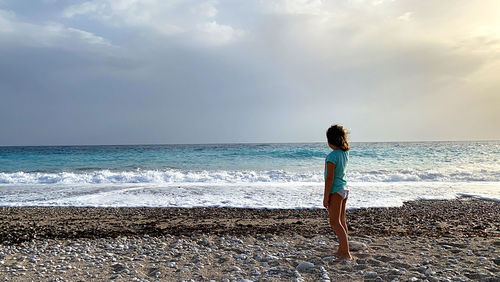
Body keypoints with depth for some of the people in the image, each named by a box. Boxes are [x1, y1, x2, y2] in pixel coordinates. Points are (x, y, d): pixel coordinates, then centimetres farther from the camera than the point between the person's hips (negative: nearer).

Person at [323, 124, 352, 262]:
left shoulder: (332, 156, -21)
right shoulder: (345, 152, 1)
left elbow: (329, 178, -21)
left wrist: (326, 197, -17)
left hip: (335, 191, -9)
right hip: (344, 189, 9)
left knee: (335, 222, -3)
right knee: (341, 221, 17)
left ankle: (346, 253, -4)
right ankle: (342, 250, 27)